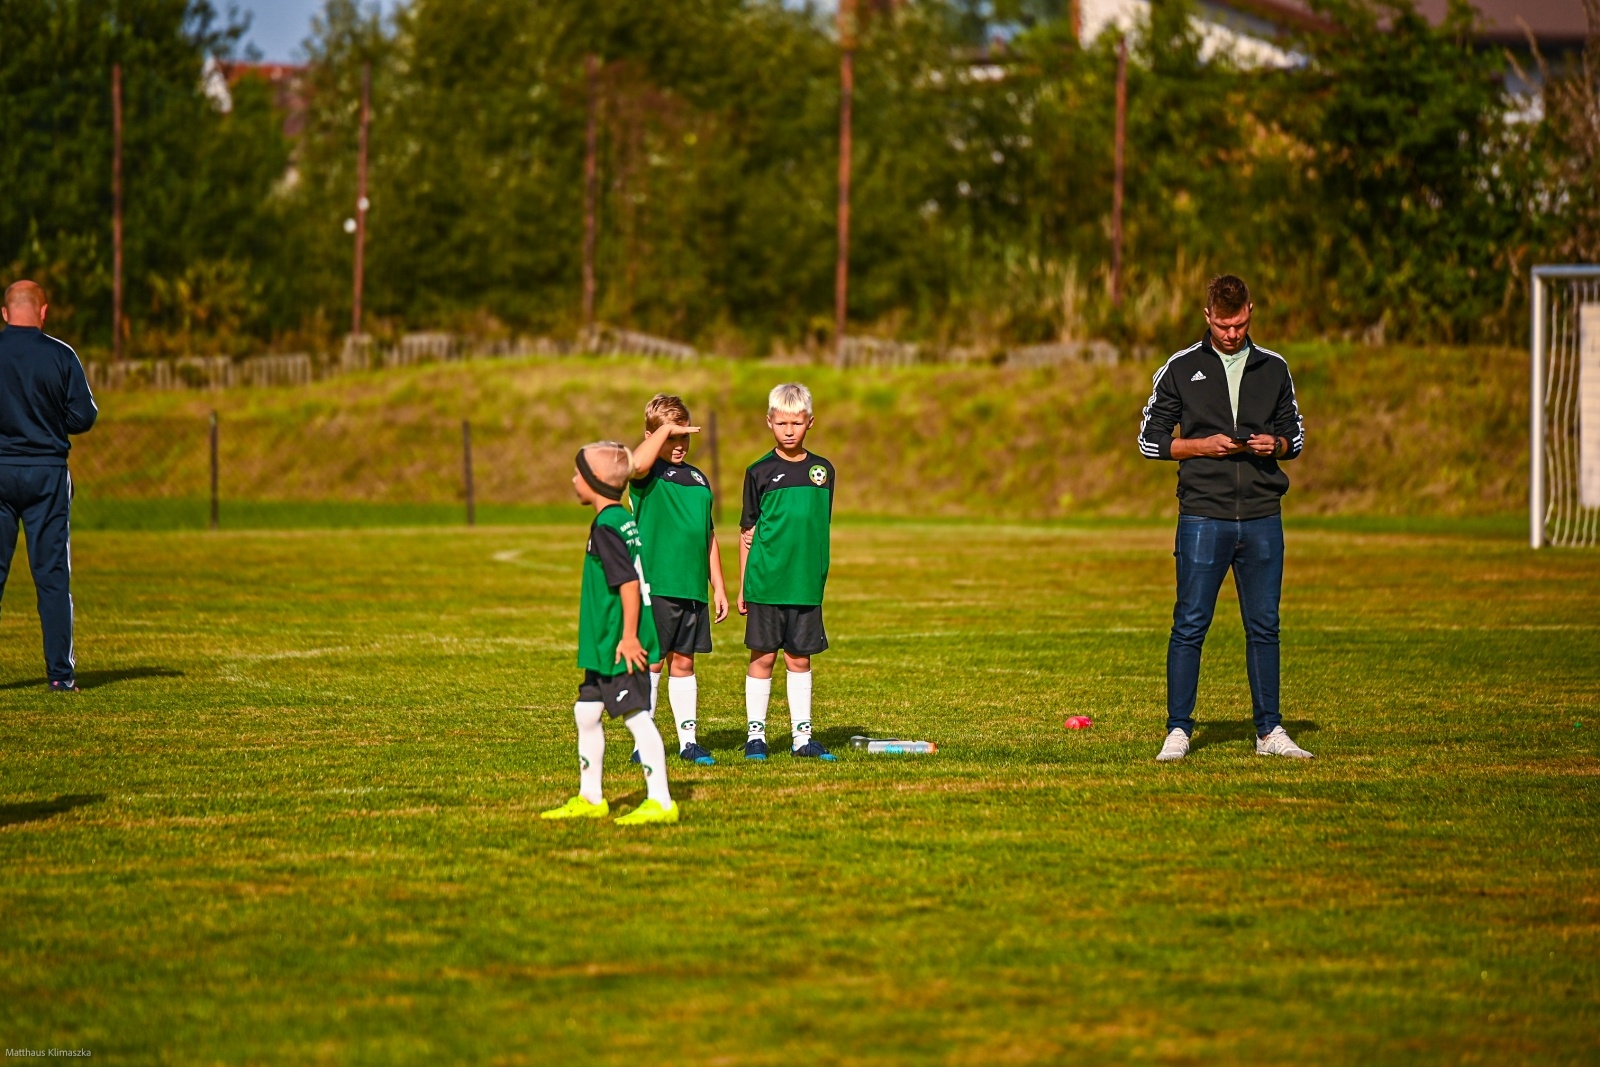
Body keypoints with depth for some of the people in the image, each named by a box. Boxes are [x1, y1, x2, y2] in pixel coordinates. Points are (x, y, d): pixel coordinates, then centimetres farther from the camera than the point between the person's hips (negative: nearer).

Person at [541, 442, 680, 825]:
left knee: (637, 717, -8)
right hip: (604, 647, 11)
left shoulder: (606, 527, -16)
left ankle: (661, 803, -6)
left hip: (620, 647, -11)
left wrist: (628, 636, -22)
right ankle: (590, 798, 25)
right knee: (586, 712, 16)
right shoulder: (624, 520, 13)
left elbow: (629, 582, -23)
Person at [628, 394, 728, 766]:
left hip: (692, 588, 5)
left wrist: (718, 586, 18)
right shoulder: (649, 474, -3)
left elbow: (708, 536, 20)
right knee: (652, 662, -1)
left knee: (683, 662, 10)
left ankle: (688, 740, 14)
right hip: (655, 585, -5)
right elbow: (637, 463, -31)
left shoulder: (697, 478, 16)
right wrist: (665, 428, -23)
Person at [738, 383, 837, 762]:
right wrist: (742, 586, 1)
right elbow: (748, 531, 2)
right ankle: (756, 735, 9)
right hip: (765, 583, -2)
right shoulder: (760, 472, -1)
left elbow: (821, 526, 14)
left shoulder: (822, 470, 7)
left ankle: (802, 737, 13)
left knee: (799, 659, 8)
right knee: (763, 658, 2)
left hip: (807, 584, 3)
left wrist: (818, 574, 5)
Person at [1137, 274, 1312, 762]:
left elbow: (1295, 436, 19)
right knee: (1190, 625, -4)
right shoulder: (1180, 369, 4)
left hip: (1262, 516, 2)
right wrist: (1204, 445, -9)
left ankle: (1269, 731, 11)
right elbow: (1150, 439, 5)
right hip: (1203, 516, -2)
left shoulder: (1274, 369, 12)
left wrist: (1275, 444, -4)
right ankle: (1178, 730, 1)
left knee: (1264, 626, 5)